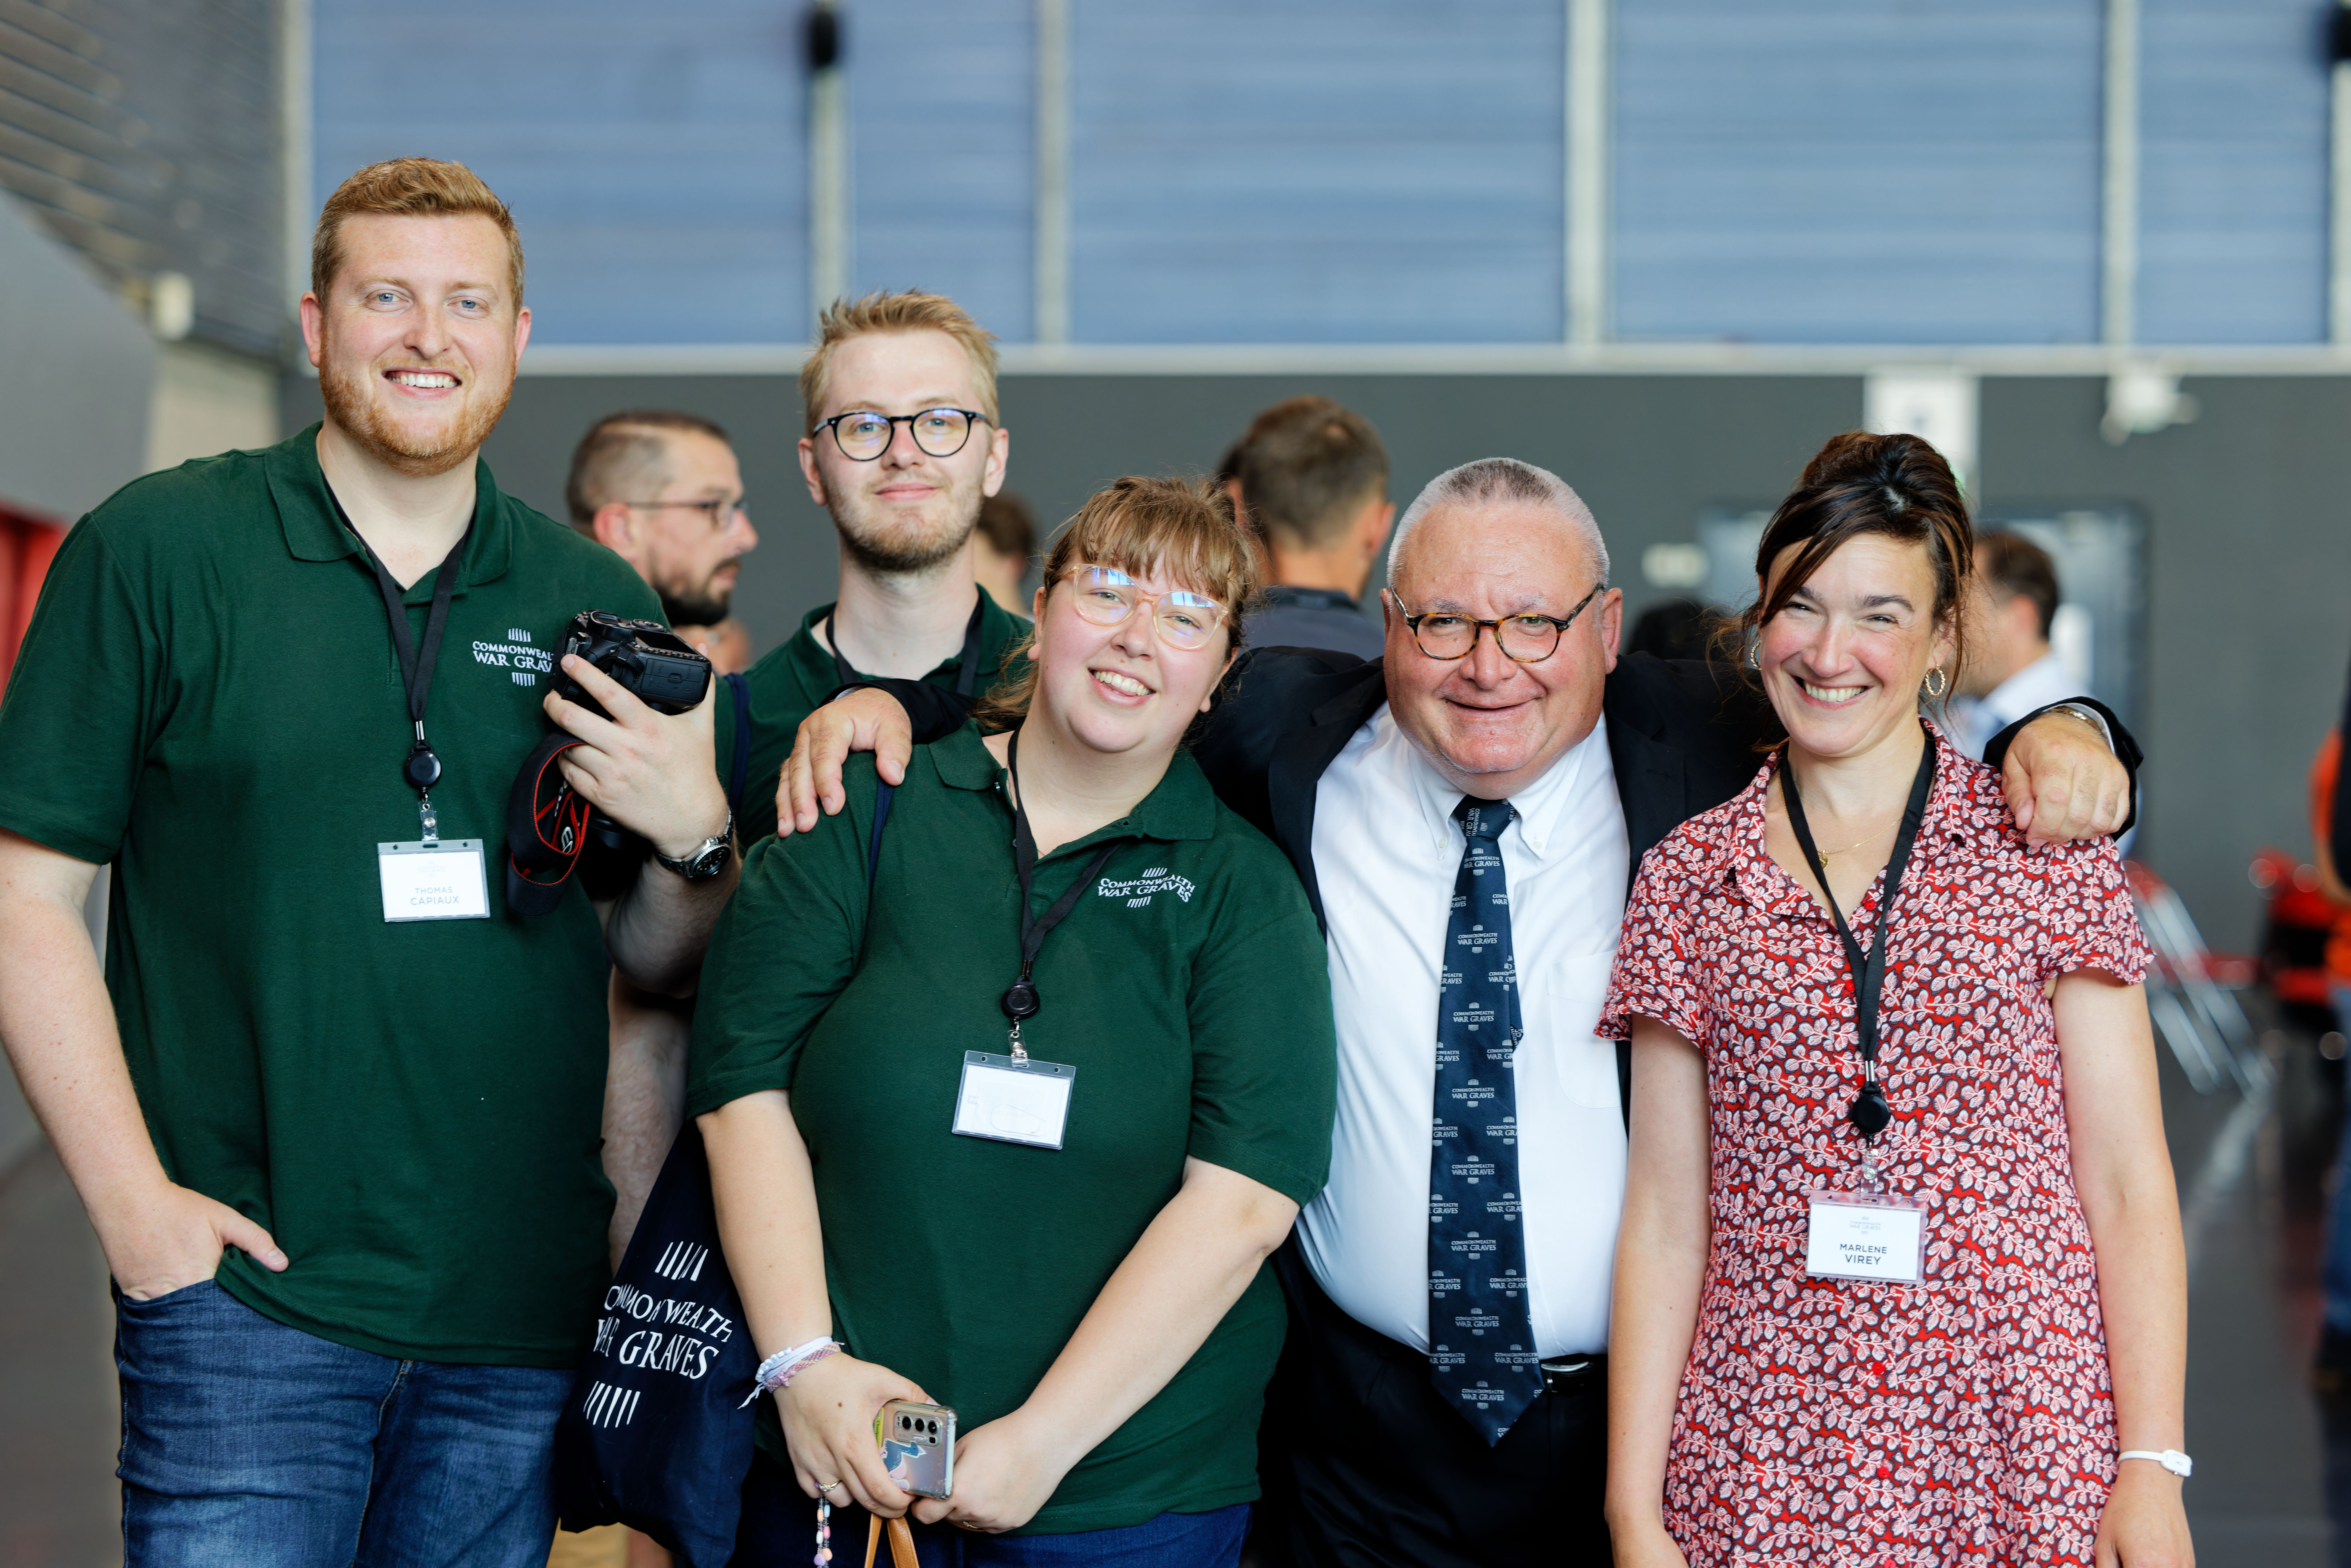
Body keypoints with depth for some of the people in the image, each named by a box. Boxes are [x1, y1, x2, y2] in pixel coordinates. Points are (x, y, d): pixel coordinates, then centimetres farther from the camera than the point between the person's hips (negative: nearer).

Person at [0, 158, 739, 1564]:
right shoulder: (154, 551, 0)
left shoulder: (594, 599, 10)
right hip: (248, 1296, -3)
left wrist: (695, 834, -7)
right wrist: (135, 1206, -10)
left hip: (523, 1311, 4)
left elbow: (655, 963, 15)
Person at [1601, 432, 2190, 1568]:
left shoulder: (2049, 854, 2)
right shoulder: (1687, 880, 6)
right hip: (1768, 1470, 1)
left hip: (2029, 1463, -1)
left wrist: (2154, 1470, -9)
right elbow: (1663, 1220, 5)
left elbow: (2130, 1188, 0)